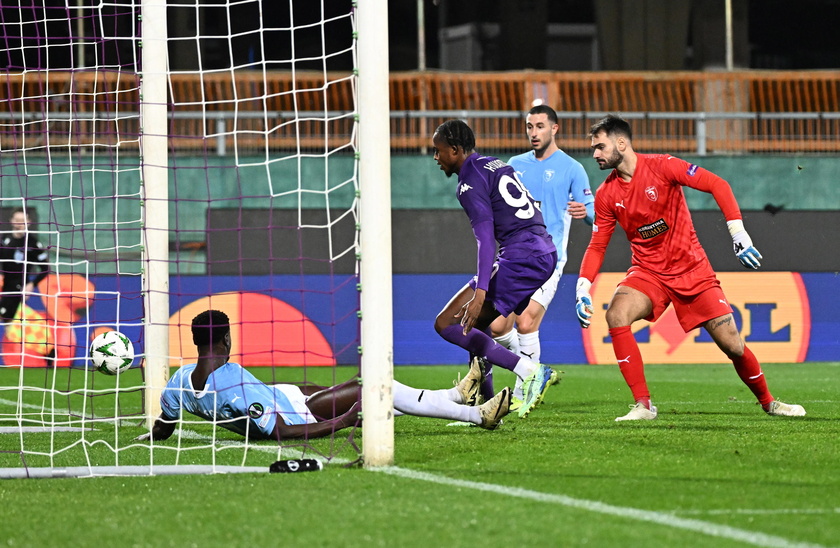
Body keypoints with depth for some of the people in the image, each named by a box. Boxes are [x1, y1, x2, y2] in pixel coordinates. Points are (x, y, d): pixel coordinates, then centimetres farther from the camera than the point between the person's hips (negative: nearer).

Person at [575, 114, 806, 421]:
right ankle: (643, 405, -22)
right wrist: (583, 288, -9)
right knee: (616, 315, -28)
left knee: (732, 345, -4)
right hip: (648, 273, 3)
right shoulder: (606, 195, 0)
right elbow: (597, 246, 5)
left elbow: (717, 185, -15)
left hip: (691, 269, -3)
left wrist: (738, 232, -23)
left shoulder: (662, 166, -13)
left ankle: (768, 402, 23)